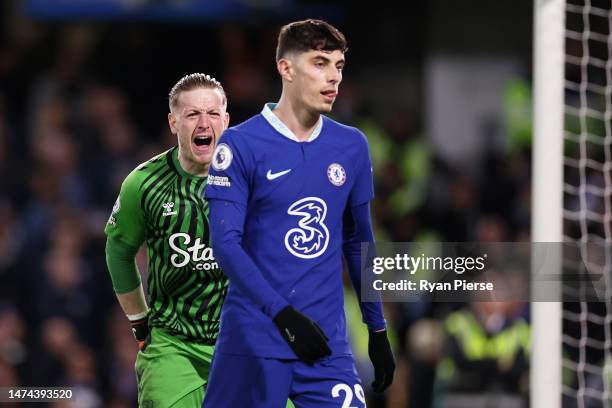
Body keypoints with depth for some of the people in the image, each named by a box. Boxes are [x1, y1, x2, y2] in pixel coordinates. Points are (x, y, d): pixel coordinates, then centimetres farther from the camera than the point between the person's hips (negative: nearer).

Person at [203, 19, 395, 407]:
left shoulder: (352, 146, 9)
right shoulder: (241, 143, -5)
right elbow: (225, 241, -11)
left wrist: (378, 331, 18)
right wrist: (283, 315, -20)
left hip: (328, 345, 4)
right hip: (254, 342, -4)